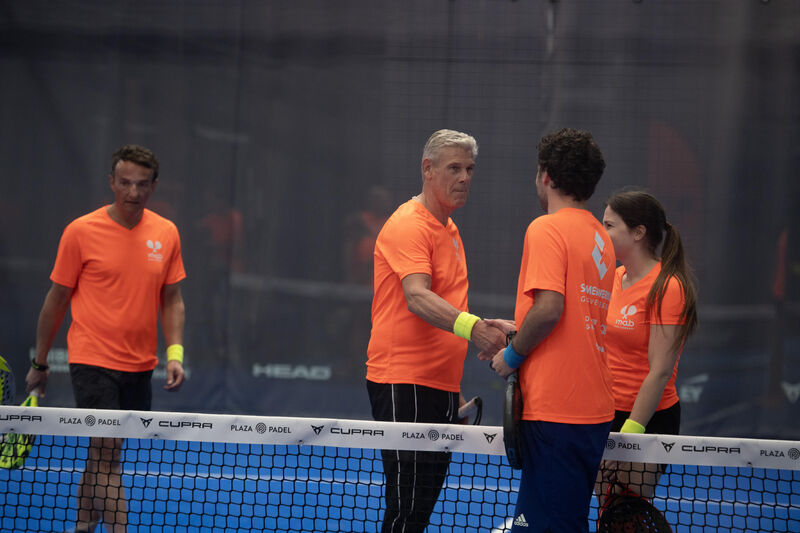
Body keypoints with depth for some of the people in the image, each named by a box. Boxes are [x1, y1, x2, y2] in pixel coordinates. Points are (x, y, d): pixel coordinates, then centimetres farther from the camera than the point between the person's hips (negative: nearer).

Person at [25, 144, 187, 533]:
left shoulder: (166, 234, 4)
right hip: (93, 360, -4)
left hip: (139, 366, 4)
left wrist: (175, 353, -2)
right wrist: (39, 363, 6)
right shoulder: (81, 232, -7)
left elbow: (171, 300, 11)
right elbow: (56, 300, 1)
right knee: (107, 451, -15)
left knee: (101, 456, 14)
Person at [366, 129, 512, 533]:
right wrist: (471, 327, -44)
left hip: (439, 386, 9)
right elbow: (417, 298, -27)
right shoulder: (408, 225, -12)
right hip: (404, 384, -9)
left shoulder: (449, 229, 18)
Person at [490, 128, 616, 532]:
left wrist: (512, 354, -7)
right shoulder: (600, 237, 15)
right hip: (594, 411, 9)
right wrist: (516, 331, 25)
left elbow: (549, 308, -20)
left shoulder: (547, 229, -9)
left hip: (555, 410, -9)